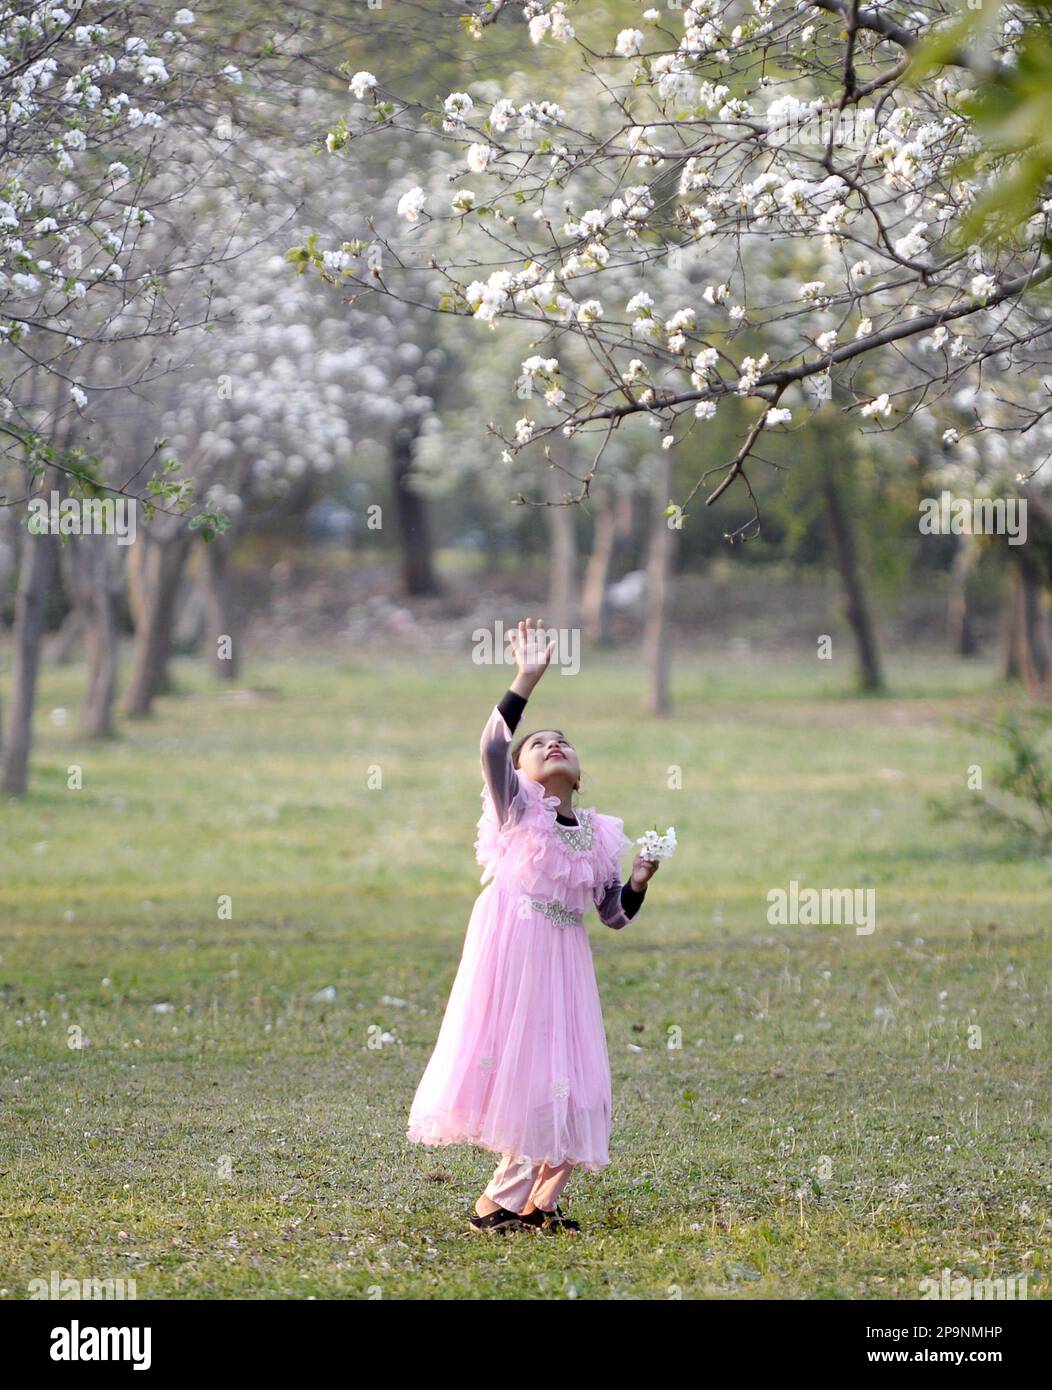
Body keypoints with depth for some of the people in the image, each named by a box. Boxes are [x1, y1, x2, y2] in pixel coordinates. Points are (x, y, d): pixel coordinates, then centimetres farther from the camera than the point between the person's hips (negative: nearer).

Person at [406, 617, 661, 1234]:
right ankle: (504, 1201, 1)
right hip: (512, 951, -5)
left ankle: (523, 1201, 10)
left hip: (563, 960, 5)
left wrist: (639, 881, -6)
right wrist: (526, 682, -28)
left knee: (564, 1081, 1)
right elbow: (493, 747, -21)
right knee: (514, 1065, -7)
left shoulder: (598, 834, 10)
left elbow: (616, 915, 14)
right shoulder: (518, 808, -2)